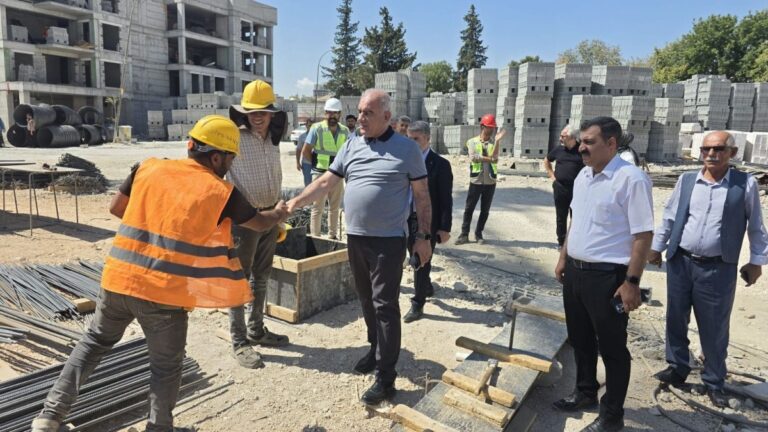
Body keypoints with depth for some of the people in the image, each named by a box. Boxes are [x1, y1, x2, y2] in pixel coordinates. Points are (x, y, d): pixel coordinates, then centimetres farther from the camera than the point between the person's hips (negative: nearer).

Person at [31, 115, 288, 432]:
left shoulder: (148, 168, 4)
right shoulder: (221, 192, -5)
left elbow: (116, 208, 16)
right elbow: (260, 223, 10)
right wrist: (280, 213, 31)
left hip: (118, 279, 5)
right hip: (164, 293, -4)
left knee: (94, 342, 27)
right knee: (166, 365, 15)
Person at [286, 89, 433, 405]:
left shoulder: (406, 149, -5)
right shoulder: (351, 146, 7)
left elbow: (421, 195, -2)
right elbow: (326, 182, 6)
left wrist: (424, 236, -4)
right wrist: (295, 202, -5)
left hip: (388, 241, -5)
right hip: (355, 238, 5)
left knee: (384, 305, -3)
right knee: (366, 300, 17)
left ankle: (385, 378, 5)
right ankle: (377, 349, 37)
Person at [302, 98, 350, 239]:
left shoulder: (345, 131, 4)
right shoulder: (317, 128, -8)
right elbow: (306, 151, -4)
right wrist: (317, 163, -2)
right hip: (320, 173, -4)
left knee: (335, 207, 13)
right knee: (318, 207, 0)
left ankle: (333, 236, 26)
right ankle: (315, 237, 8)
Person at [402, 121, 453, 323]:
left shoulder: (440, 164, -10)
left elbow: (446, 199, -10)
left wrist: (445, 228, -12)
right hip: (407, 219, 5)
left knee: (421, 263, -1)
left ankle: (417, 305, 12)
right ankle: (427, 288, 43)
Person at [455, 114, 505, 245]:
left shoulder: (493, 144, 8)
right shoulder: (472, 142, 3)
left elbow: (494, 158, -11)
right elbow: (473, 157, -13)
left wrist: (497, 141, -16)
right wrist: (489, 158, -13)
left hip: (490, 182, 3)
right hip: (476, 181, -2)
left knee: (485, 210, 8)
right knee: (469, 209, 0)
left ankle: (478, 234, 19)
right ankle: (464, 234, 7)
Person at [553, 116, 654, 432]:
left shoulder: (631, 179, -17)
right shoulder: (582, 176, 7)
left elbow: (643, 235, -18)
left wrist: (632, 281, -19)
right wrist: (563, 258, 18)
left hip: (607, 276, -8)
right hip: (575, 271, 8)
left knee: (612, 347, 9)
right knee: (580, 339, 21)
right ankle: (585, 392, 43)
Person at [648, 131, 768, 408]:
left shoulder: (745, 184, -5)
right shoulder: (686, 180, 1)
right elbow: (669, 217, 10)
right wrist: (657, 247, 12)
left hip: (718, 269, -2)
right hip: (680, 262, 3)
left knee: (714, 328, 9)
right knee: (676, 319, 14)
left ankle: (714, 382, 27)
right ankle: (677, 368, 32)